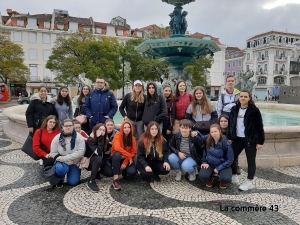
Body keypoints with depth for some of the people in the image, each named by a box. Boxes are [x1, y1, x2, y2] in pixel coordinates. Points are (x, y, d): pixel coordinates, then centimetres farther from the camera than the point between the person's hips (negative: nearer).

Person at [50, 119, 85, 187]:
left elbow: (81, 151, -21)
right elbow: (53, 153, -4)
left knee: (73, 182, -12)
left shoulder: (79, 137, -13)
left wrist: (66, 158, -26)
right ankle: (61, 178, 4)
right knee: (60, 169, -33)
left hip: (75, 163, 0)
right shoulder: (57, 138, -8)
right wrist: (62, 159, -22)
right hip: (62, 162, 1)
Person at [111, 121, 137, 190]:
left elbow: (134, 152, -7)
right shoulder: (118, 136, -14)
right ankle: (115, 179, -33)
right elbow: (117, 148, -30)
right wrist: (128, 156, -30)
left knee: (132, 172, -25)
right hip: (117, 158, -2)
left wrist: (125, 162, -18)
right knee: (117, 154, -38)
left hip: (127, 159, 2)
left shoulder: (133, 138, -3)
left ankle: (124, 171, 13)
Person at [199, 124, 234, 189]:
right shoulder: (208, 139, -12)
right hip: (209, 164, 2)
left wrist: (219, 168, -19)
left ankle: (222, 180, 9)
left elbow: (230, 159, -14)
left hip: (222, 165, -2)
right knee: (202, 176, -26)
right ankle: (210, 179, 12)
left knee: (226, 179, -31)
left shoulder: (226, 144, -19)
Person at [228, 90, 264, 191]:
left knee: (251, 161, 5)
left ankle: (249, 182, 19)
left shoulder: (254, 110, -10)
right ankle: (234, 176, 30)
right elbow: (231, 124, 9)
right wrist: (230, 138, 8)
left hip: (250, 140, -5)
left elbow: (259, 127, -9)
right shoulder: (234, 109, 4)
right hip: (237, 138, 5)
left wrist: (260, 141, -10)